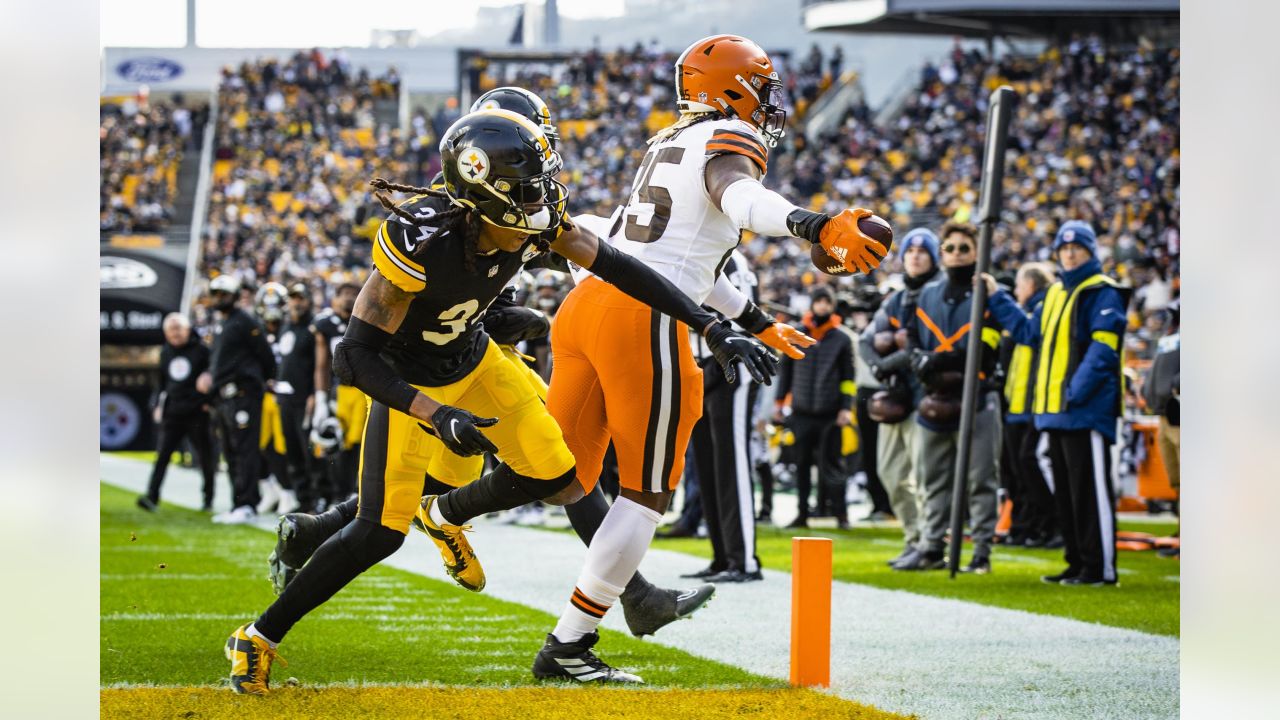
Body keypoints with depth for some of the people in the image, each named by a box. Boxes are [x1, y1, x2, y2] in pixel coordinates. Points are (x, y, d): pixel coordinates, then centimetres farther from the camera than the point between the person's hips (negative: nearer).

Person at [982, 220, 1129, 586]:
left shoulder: (1102, 293, -7)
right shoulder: (1056, 292, 20)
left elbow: (1103, 348, -15)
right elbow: (1030, 332, 29)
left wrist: (1077, 391, -21)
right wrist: (997, 298, 27)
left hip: (1087, 409, -9)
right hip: (1055, 407, 9)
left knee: (1090, 488, -9)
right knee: (1065, 491, 12)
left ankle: (1100, 567, -8)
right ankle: (1077, 563, 18)